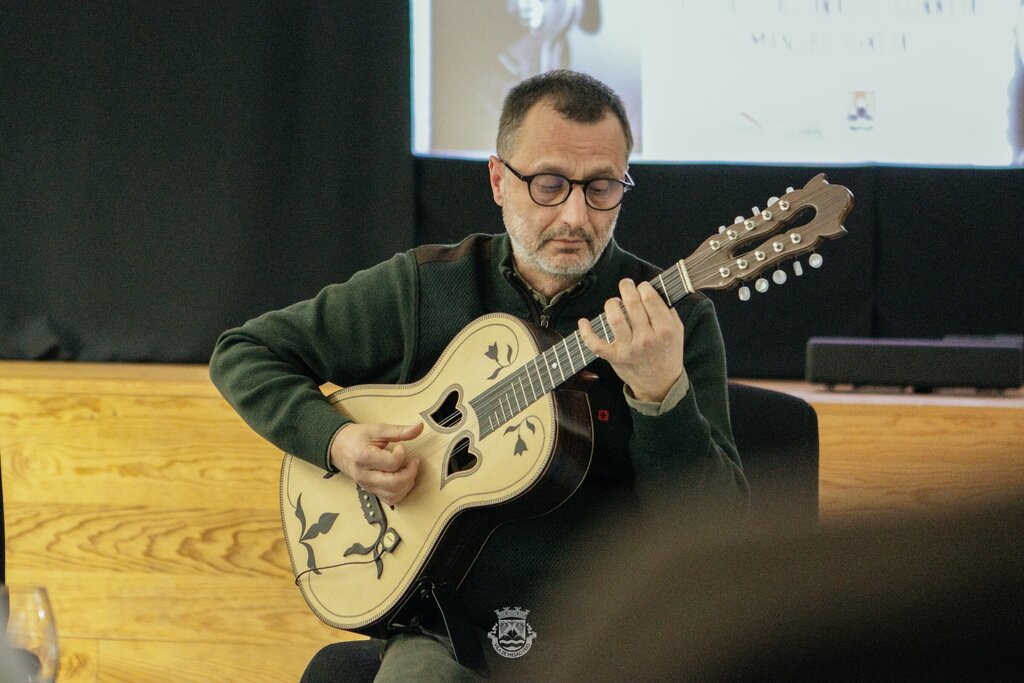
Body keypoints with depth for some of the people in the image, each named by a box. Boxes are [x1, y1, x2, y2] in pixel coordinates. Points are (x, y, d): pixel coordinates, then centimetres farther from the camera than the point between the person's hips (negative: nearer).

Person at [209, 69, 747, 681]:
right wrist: (333, 440, -5)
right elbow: (244, 353, 12)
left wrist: (660, 394, -26)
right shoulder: (423, 287, 5)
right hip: (454, 627, 0)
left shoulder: (679, 318, -1)